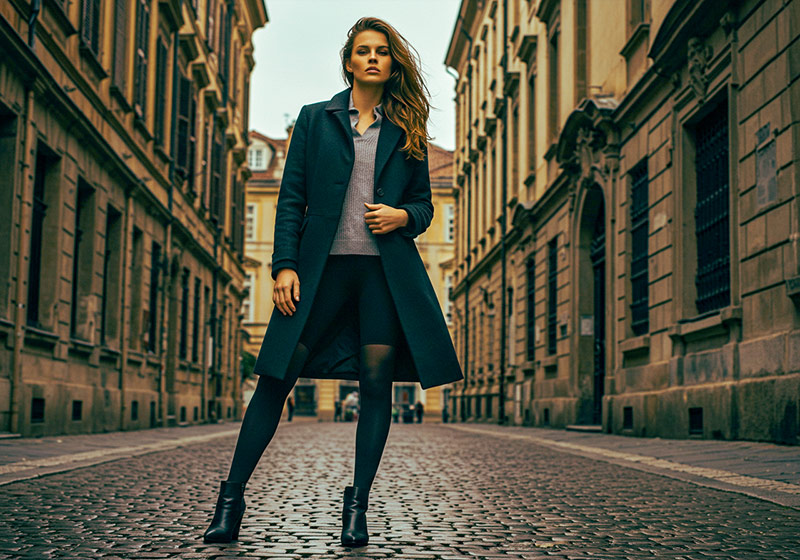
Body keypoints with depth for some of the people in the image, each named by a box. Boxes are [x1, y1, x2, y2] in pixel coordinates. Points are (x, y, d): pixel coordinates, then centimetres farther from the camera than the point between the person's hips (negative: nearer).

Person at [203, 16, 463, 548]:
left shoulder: (407, 130, 14)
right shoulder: (315, 119, 11)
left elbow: (425, 204, 18)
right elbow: (292, 198, 5)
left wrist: (402, 216, -5)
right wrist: (285, 264, -6)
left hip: (386, 270, 1)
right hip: (323, 265, -1)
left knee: (376, 382, -3)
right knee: (277, 376, -3)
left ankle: (357, 504, 9)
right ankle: (232, 497, 6)